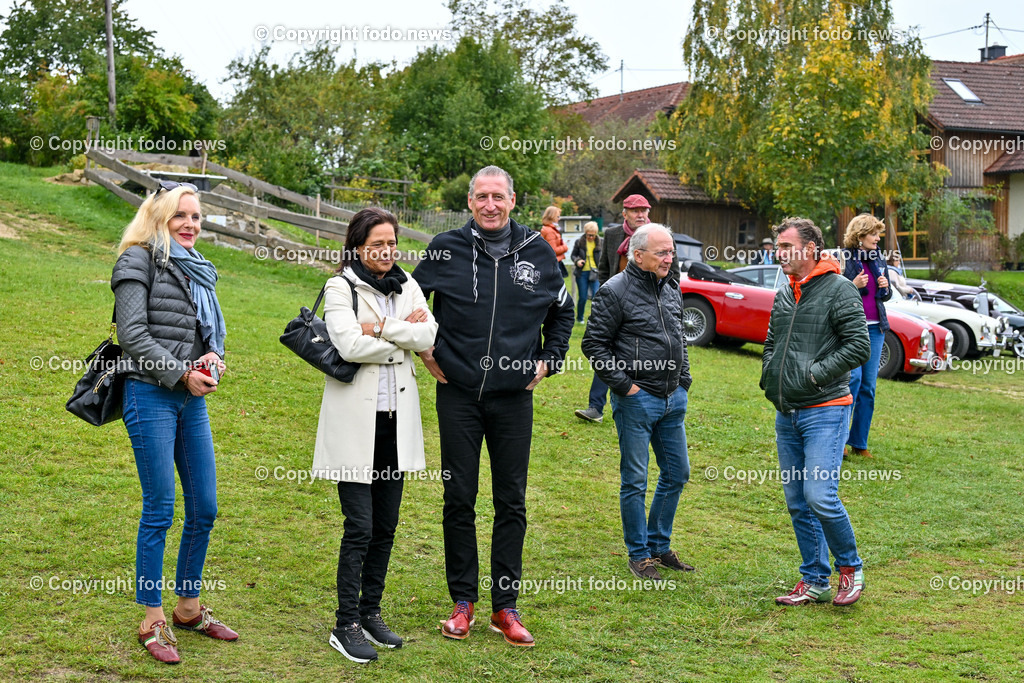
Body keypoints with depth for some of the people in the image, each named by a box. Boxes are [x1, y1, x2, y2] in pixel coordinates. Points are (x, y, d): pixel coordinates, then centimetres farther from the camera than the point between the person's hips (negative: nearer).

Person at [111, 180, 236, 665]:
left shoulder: (198, 270, 18)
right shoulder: (139, 261, -4)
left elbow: (213, 329, 22)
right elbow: (132, 333, -12)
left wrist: (213, 358, 0)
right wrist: (180, 374, -12)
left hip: (192, 398, 7)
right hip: (150, 396, -7)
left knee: (204, 509, 8)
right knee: (160, 510, -5)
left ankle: (188, 607, 23)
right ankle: (152, 621, 5)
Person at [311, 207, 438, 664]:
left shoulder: (406, 286, 11)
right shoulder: (341, 288, -4)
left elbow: (428, 336, -3)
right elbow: (349, 345, -19)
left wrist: (382, 327, -14)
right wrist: (404, 333, -10)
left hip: (396, 418, 5)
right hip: (355, 422, -5)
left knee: (386, 524, 11)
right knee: (360, 526, -6)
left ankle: (370, 612, 23)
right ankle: (346, 625, 3)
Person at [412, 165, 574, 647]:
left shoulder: (537, 252, 4)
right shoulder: (446, 249, -1)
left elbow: (562, 311, 20)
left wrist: (548, 360, 10)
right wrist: (426, 350, 5)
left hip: (514, 396, 1)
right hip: (458, 395, -1)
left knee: (511, 502, 4)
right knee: (459, 499, 4)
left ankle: (505, 607, 14)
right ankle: (463, 601, 16)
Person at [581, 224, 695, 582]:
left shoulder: (672, 290, 11)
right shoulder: (615, 291, -11)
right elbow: (594, 344, -11)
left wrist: (683, 380, 13)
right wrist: (623, 384, -13)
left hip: (673, 398, 7)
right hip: (636, 400, -7)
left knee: (677, 474, 13)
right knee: (635, 481, 1)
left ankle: (659, 545, 28)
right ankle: (639, 554, 13)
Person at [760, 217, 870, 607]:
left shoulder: (839, 290, -8)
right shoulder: (783, 296, 14)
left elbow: (859, 346, -14)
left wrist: (815, 374, -16)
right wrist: (769, 377, 9)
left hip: (824, 410, -7)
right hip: (786, 414, 8)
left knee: (820, 497, -14)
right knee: (797, 503, 9)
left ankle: (850, 568, 8)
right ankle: (815, 582, 18)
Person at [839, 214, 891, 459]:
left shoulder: (878, 260, 13)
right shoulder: (842, 259, -5)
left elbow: (887, 296, 21)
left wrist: (885, 288, -1)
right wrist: (854, 285, -19)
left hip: (875, 328, 6)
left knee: (869, 385, 4)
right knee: (853, 378, -17)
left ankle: (859, 443, 11)